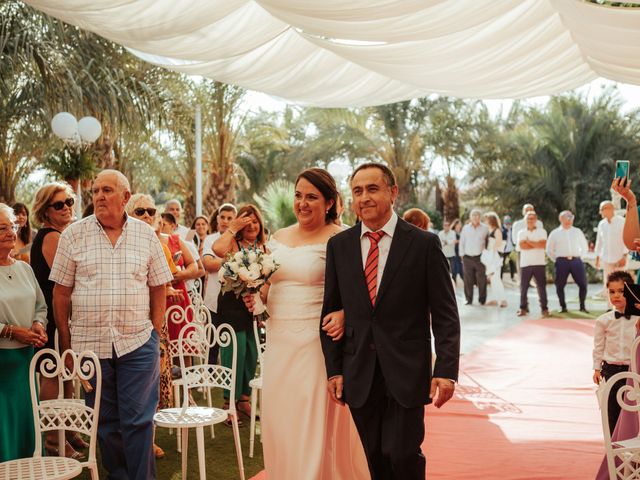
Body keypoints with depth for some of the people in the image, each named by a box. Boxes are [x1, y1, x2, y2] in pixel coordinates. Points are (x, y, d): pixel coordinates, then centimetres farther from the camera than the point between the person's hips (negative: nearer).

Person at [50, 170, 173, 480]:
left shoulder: (146, 235, 4)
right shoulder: (73, 235, 2)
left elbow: (158, 291, 8)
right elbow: (61, 293, 4)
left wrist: (155, 334, 3)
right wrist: (66, 343, 2)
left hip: (138, 343, -1)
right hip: (90, 343, 1)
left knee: (138, 420, 0)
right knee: (105, 423, 11)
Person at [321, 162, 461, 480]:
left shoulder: (424, 244, -3)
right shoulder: (339, 245, 5)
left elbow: (445, 315, -4)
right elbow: (331, 311, 8)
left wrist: (446, 370, -11)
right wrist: (333, 369, 3)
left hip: (407, 371, -3)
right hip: (359, 375, 3)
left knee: (403, 454, -6)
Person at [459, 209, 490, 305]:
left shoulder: (485, 228, 3)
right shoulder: (465, 228, 9)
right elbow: (461, 243, 12)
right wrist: (462, 255, 7)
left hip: (480, 257, -2)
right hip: (468, 258, 2)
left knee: (482, 280, -1)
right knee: (468, 280, 2)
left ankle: (482, 299, 9)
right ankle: (469, 299, 11)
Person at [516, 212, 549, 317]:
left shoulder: (542, 231, 6)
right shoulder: (521, 233, 9)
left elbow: (543, 245, -10)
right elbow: (522, 246, -8)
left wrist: (529, 242, -6)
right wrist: (537, 244, -7)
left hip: (539, 263, -1)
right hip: (525, 263, 1)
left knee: (541, 286, -1)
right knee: (523, 287, 2)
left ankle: (544, 308, 4)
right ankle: (523, 308, 10)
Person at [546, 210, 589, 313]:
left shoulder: (578, 232, 12)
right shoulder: (555, 233, 7)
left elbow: (585, 247, 20)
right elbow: (549, 250, 11)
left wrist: (578, 256, 10)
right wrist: (556, 260, 6)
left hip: (576, 261, 1)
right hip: (562, 261, -1)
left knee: (583, 284, -4)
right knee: (560, 285, 1)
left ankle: (582, 306, 9)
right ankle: (563, 306, 13)